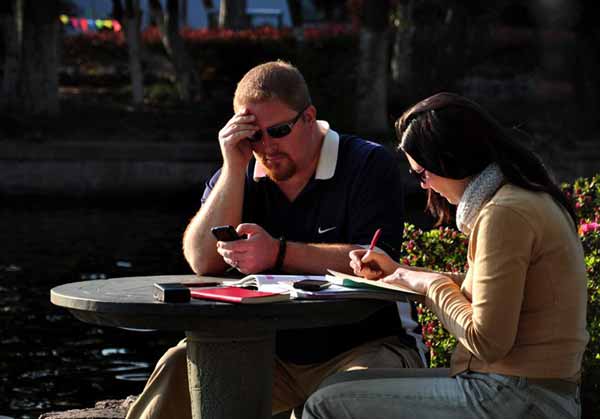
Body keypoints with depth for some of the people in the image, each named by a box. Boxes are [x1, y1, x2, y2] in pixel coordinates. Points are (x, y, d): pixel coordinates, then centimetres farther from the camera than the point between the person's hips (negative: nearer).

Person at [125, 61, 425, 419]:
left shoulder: (369, 164, -5)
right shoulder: (238, 177, 9)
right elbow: (204, 262, -7)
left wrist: (279, 253, -28)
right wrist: (234, 168, -13)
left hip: (364, 344, -4)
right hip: (273, 352, 4)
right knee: (182, 367, -17)